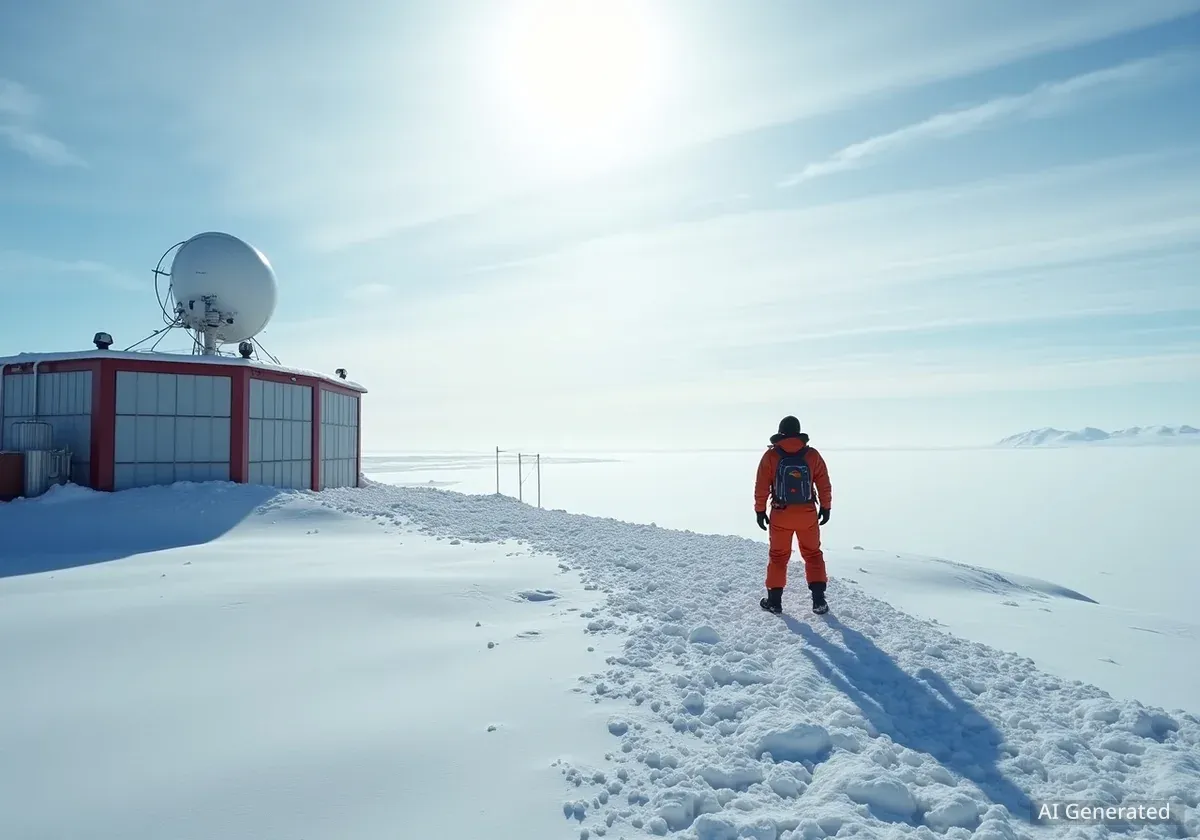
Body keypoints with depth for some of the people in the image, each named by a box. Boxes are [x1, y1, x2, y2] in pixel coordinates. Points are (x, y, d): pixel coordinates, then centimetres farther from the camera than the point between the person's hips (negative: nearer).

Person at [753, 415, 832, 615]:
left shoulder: (771, 455, -8)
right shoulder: (812, 455, -4)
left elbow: (761, 487, -7)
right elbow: (824, 485, 1)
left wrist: (760, 511, 3)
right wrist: (825, 508, 13)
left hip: (780, 515, -1)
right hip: (808, 515, 1)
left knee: (778, 556, 13)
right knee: (813, 555, 15)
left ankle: (774, 600, 16)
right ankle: (819, 600, 11)